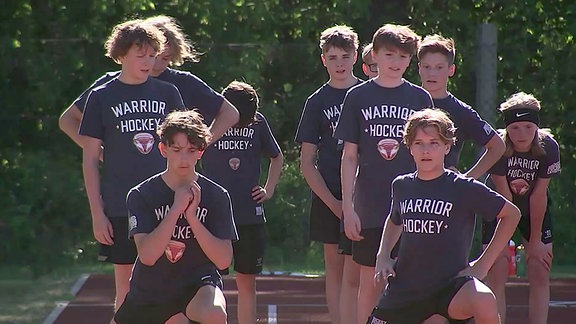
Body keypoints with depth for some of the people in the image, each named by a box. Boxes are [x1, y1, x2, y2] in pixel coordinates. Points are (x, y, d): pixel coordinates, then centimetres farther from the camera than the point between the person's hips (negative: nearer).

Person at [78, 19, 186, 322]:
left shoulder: (167, 93, 7)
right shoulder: (102, 97, 2)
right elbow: (89, 160, 3)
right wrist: (97, 212, -3)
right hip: (120, 209, -1)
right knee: (126, 287, 4)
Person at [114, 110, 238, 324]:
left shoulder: (216, 196, -8)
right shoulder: (141, 195, -10)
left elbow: (224, 260, -15)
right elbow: (147, 256, -23)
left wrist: (191, 216, -24)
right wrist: (177, 208, -28)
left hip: (198, 283, -2)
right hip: (149, 289, 2)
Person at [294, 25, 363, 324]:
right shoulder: (318, 102, 6)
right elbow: (307, 162, 5)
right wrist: (333, 202, -5)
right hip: (329, 198, 2)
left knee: (353, 274, -7)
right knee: (335, 270, 6)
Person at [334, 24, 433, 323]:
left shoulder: (420, 99, 6)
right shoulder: (358, 97, 4)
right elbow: (349, 156, 5)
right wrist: (348, 208, -2)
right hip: (369, 207, 0)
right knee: (370, 282, 4)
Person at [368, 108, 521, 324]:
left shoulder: (465, 188, -7)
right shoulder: (401, 186, 7)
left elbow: (511, 214, 2)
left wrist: (483, 263, -3)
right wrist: (382, 256, 12)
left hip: (451, 282, -5)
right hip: (405, 287, 5)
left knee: (484, 301, -37)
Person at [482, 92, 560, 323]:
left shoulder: (548, 148, -23)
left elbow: (538, 197, -19)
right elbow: (504, 196, -24)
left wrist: (535, 241, -13)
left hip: (536, 212, 2)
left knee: (540, 275, -4)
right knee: (496, 276, -12)